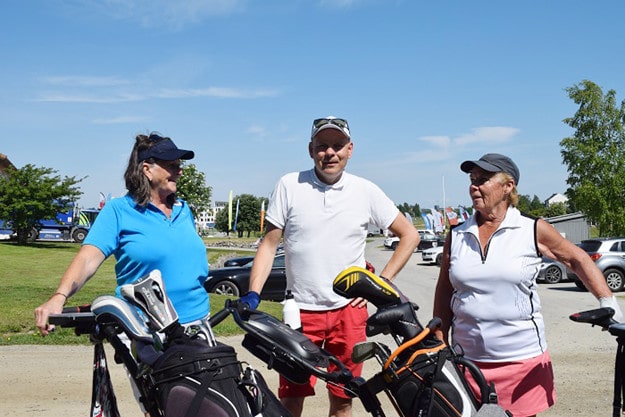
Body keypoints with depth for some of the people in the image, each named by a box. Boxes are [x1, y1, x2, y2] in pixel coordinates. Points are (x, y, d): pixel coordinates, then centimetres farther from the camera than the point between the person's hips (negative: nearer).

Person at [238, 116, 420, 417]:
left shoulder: (366, 191, 0)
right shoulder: (289, 186, -2)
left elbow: (409, 235, 7)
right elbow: (269, 244, 1)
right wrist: (253, 293, -10)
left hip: (349, 309, 1)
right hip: (300, 311, -1)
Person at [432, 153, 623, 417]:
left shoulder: (533, 230, -1)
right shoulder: (456, 236, 5)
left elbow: (577, 259, 9)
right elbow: (443, 292, 9)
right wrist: (439, 346, 8)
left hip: (524, 361, -1)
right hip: (467, 361, 2)